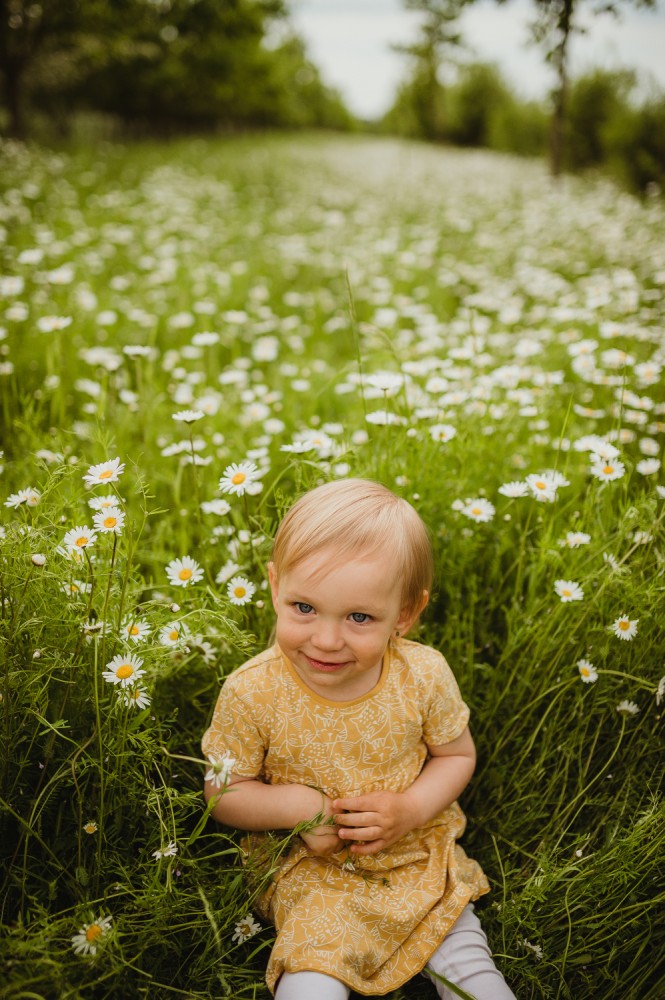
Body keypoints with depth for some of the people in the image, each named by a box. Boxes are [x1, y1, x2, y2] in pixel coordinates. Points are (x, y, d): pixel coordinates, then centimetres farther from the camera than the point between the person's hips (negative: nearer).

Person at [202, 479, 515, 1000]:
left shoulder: (425, 675, -17)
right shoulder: (251, 693, -21)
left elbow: (457, 755, 0)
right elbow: (222, 790, -8)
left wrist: (411, 810, -18)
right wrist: (290, 803, -26)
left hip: (421, 857, 2)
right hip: (312, 873, -1)